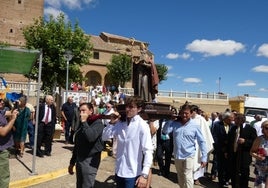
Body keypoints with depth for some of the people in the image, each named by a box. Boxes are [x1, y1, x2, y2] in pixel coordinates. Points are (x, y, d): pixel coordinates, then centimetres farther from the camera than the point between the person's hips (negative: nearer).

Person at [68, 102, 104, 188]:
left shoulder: (97, 123, -11)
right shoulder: (82, 124, 12)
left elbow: (90, 137, -31)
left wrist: (84, 122, -20)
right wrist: (72, 162, 19)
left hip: (90, 161, -8)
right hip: (79, 159, 8)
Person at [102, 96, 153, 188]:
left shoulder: (142, 126, -15)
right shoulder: (120, 122, 1)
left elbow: (148, 151, -18)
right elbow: (104, 137, 3)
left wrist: (144, 174, -23)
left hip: (133, 173, -5)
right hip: (119, 171, 6)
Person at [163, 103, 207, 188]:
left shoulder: (195, 125, -10)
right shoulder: (175, 123, -3)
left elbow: (202, 142, -6)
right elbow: (165, 131, -12)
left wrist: (204, 157, -8)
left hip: (189, 156, -4)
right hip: (177, 155, 4)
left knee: (187, 178, -7)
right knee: (180, 178, 20)